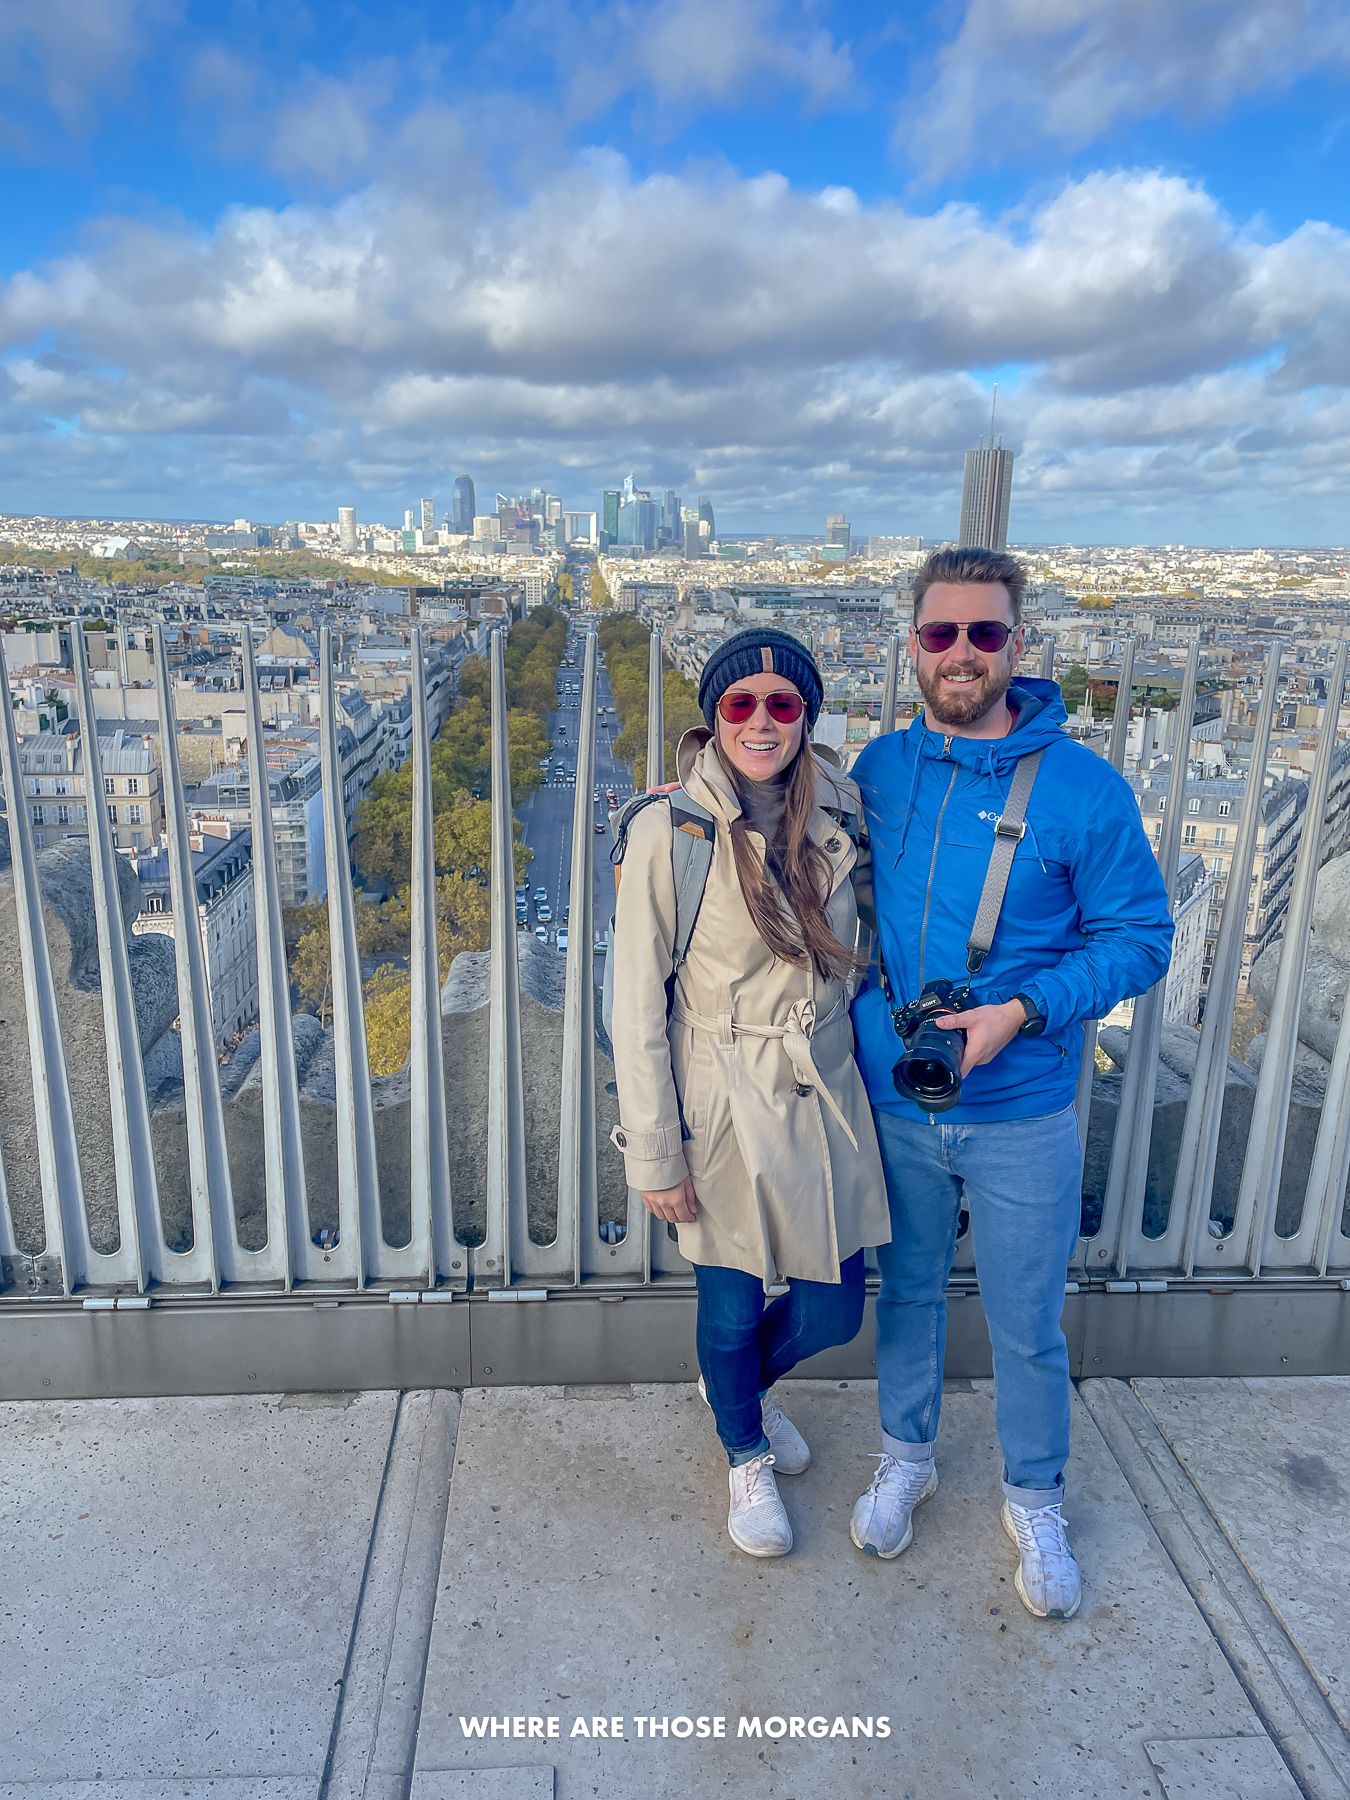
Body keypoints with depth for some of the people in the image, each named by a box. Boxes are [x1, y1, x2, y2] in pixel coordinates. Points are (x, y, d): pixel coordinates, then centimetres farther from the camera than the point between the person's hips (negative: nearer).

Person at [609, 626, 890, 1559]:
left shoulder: (838, 818, -2)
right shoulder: (667, 830, -15)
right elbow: (637, 1004, -12)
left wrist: (870, 1082, 11)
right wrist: (655, 1155, -10)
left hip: (827, 1097, 4)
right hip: (723, 1106, -3)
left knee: (833, 1312, 14)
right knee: (731, 1308, 15)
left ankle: (745, 1382, 50)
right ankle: (747, 1457, 48)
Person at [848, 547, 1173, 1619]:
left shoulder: (1084, 787, -12)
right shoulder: (879, 770, -2)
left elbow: (1141, 936, -9)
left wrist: (1023, 1010, -20)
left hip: (1023, 1114, -2)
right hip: (893, 1102, 3)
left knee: (1027, 1324, 13)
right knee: (909, 1291, 21)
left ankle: (1036, 1500, 39)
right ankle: (908, 1457, 45)